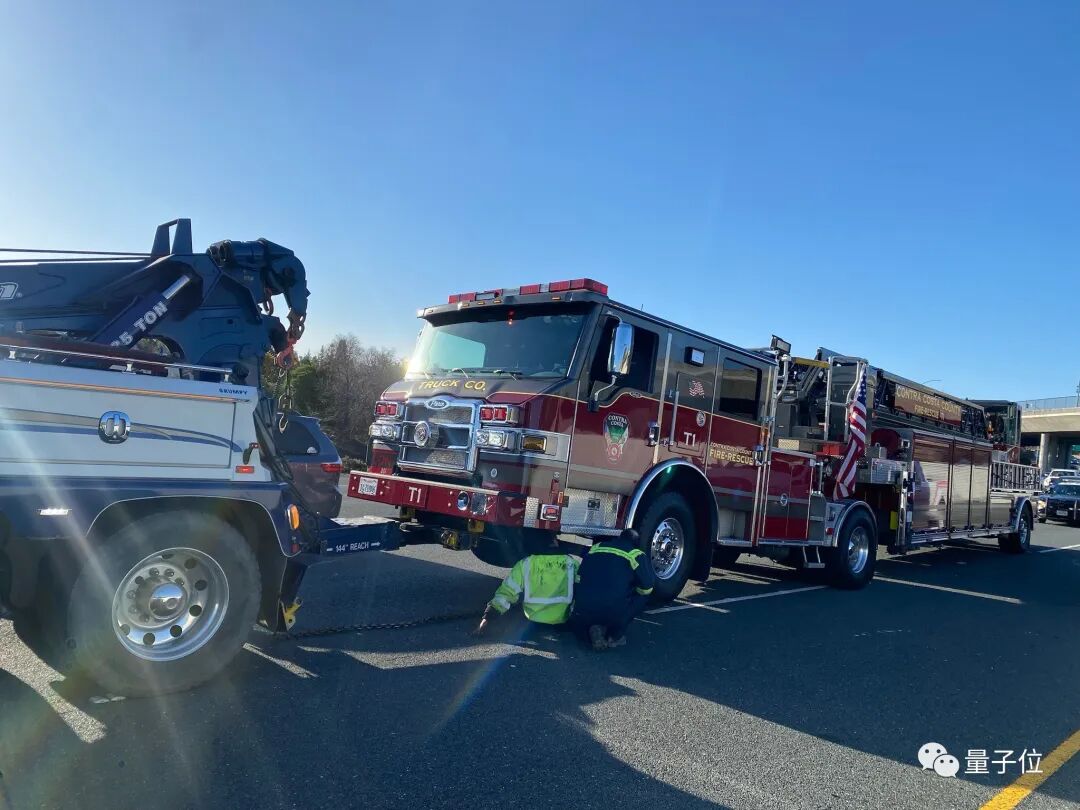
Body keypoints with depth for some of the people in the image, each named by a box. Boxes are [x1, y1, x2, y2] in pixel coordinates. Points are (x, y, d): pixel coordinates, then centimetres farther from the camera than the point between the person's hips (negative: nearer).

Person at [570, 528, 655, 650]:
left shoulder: (595, 548, 18)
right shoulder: (637, 555, 5)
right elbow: (647, 588, 10)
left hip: (582, 612, 4)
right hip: (614, 613, -4)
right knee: (643, 597, 21)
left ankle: (593, 630, 5)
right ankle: (614, 636, 13)